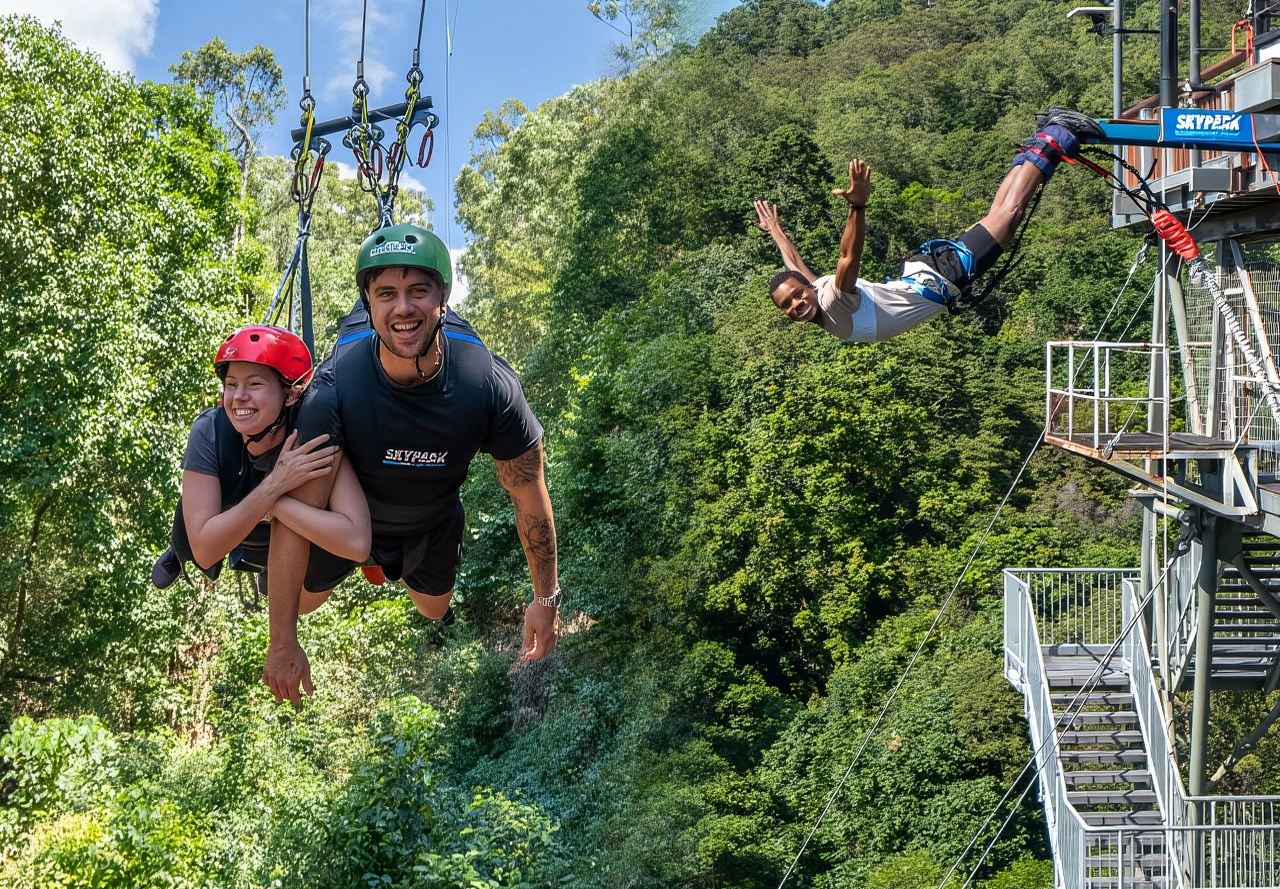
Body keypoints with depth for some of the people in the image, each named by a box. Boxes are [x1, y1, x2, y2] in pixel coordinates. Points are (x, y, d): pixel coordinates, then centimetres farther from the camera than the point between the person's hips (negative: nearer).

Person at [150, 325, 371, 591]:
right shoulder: (209, 432, -30)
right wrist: (273, 485, -43)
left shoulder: (313, 437, -34)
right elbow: (204, 551, -35)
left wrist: (273, 499, -42)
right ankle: (179, 550, 19)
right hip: (223, 538, 0)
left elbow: (357, 542, -46)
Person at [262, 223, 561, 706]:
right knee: (302, 599, 21)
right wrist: (283, 644, -31)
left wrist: (546, 598, -10)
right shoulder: (335, 390, -41)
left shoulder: (490, 386, -37)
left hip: (433, 522, 2)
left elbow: (530, 495, -21)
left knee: (434, 610, 28)